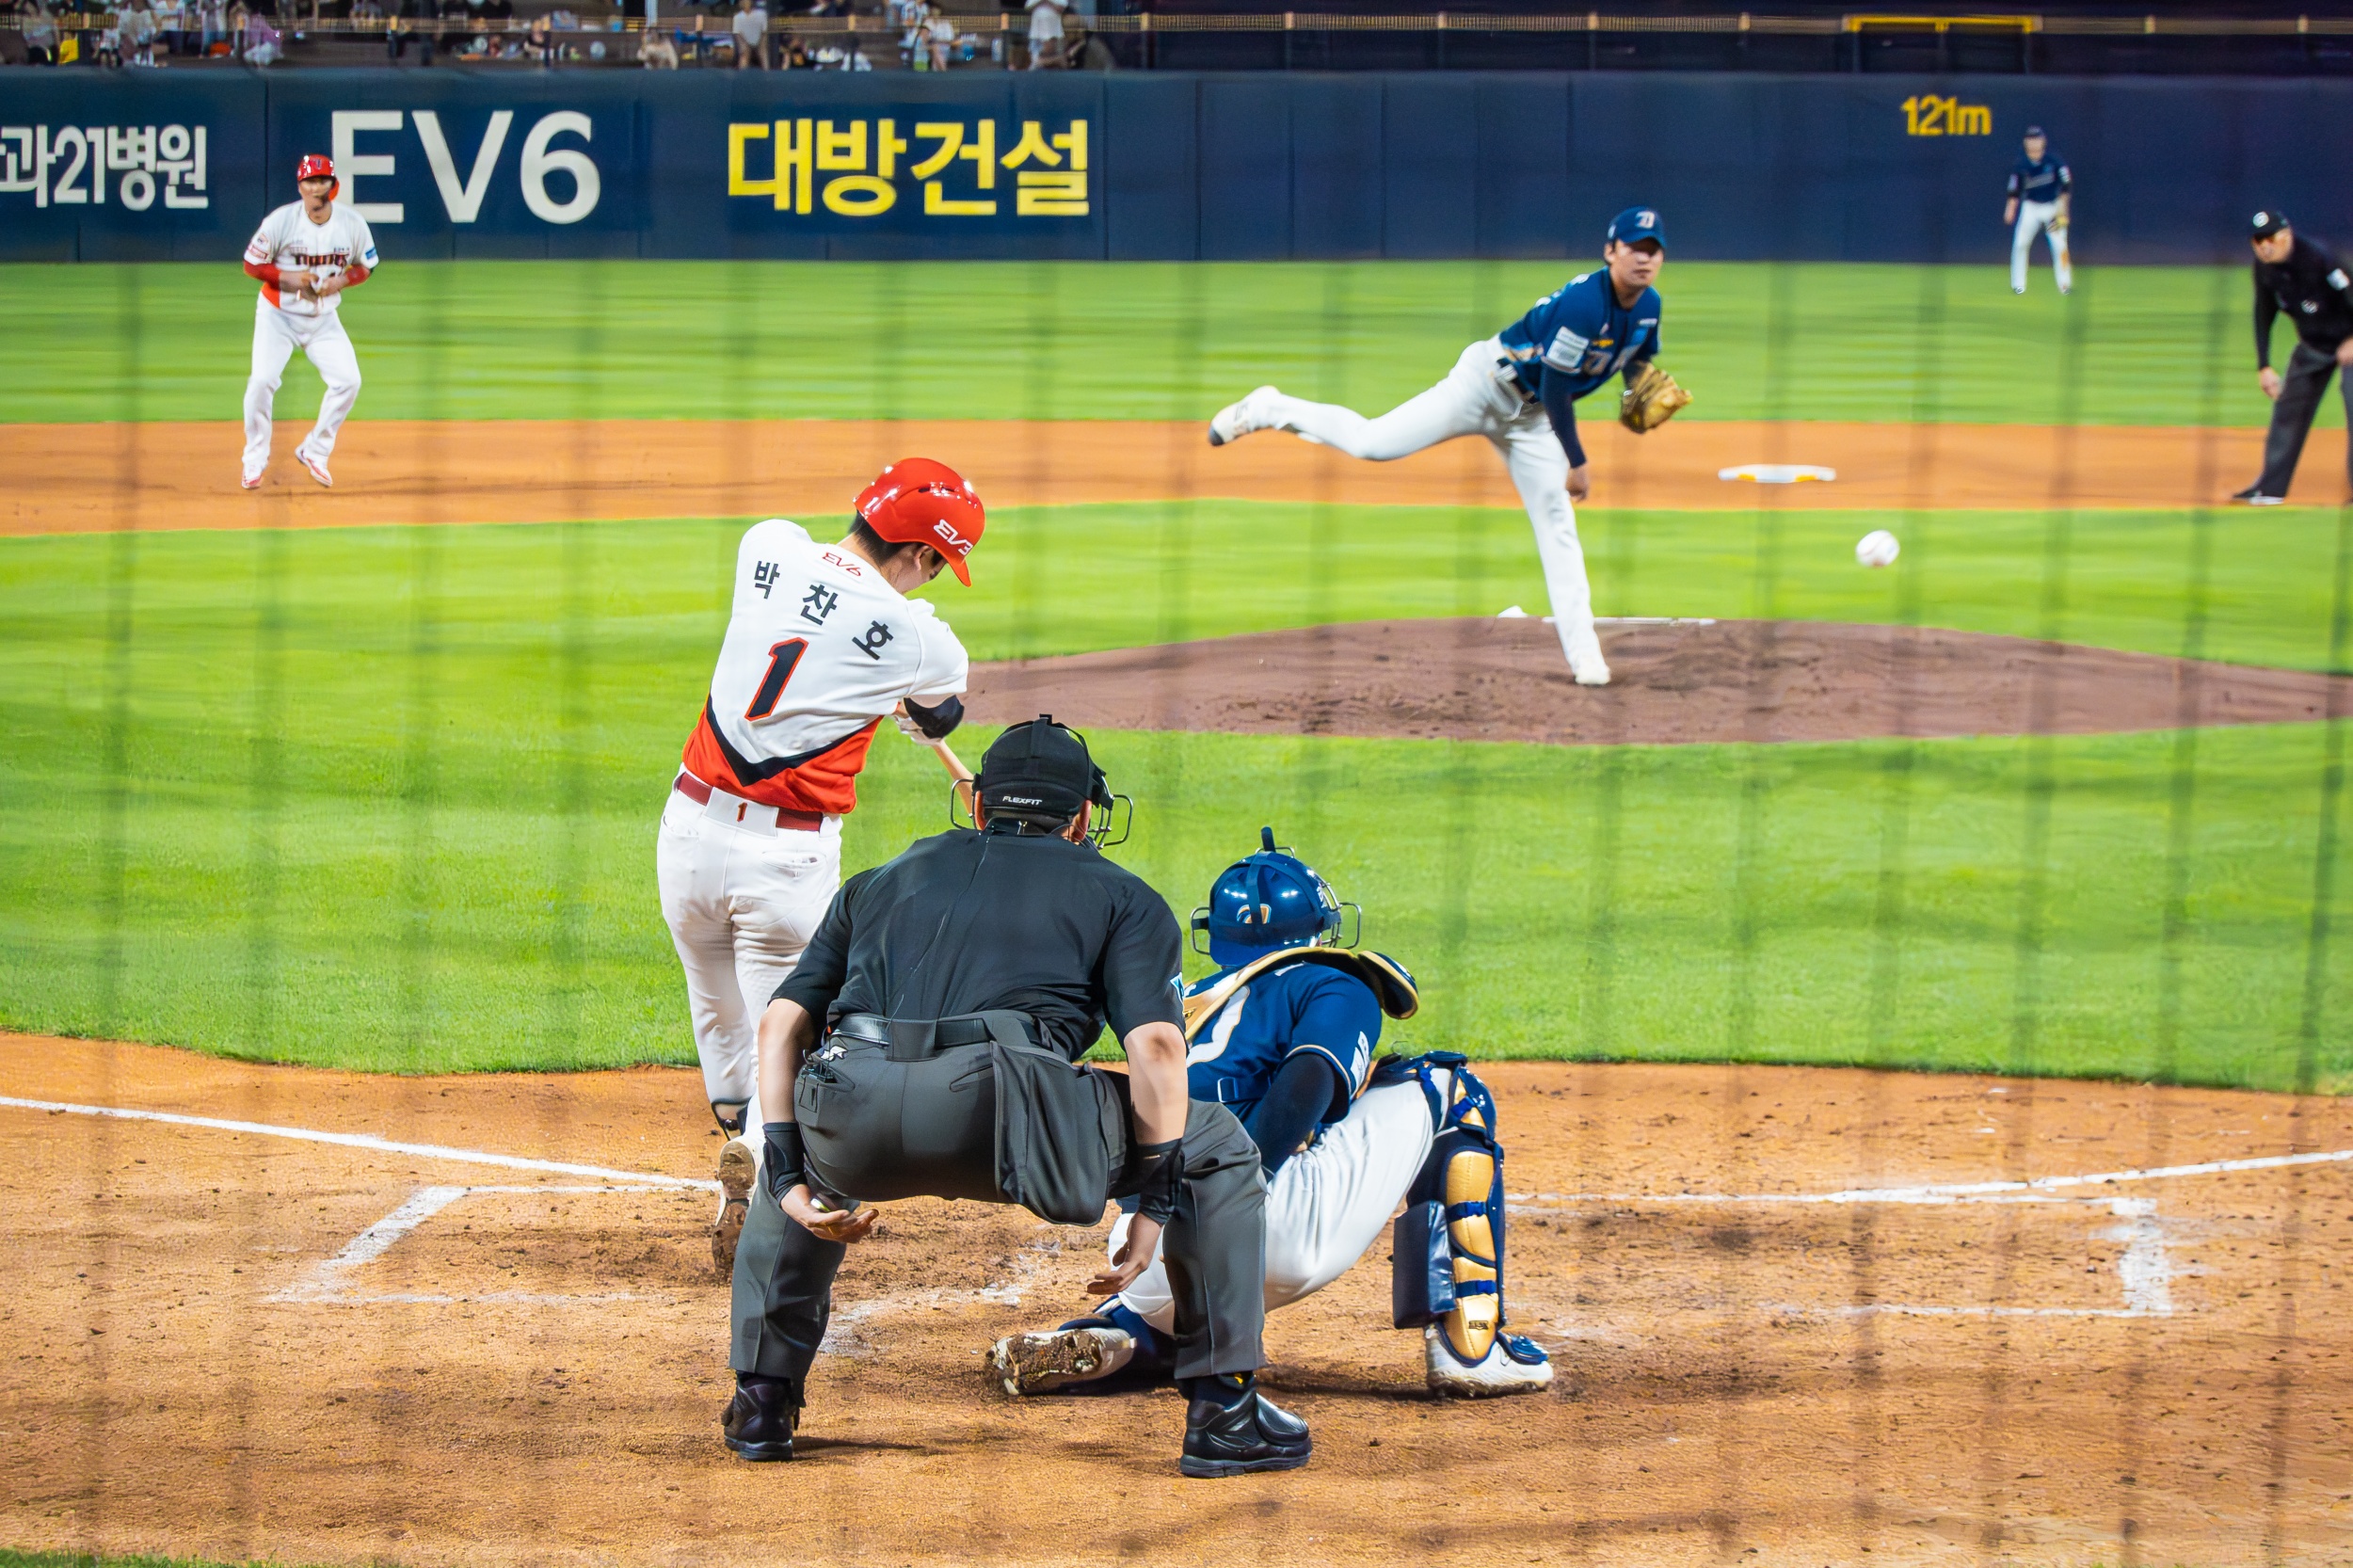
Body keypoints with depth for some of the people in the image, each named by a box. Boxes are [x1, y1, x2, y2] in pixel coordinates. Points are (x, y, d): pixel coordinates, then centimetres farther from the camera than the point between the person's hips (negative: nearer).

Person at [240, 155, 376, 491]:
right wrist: (290, 277, -24)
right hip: (278, 314, -3)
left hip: (324, 318, 3)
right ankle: (255, 459, 1)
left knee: (348, 381, -9)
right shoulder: (281, 221, -16)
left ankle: (315, 451, 11)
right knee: (262, 380, -17)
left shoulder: (353, 224, -9)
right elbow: (252, 265, -9)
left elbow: (366, 267, 4)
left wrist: (340, 281, -16)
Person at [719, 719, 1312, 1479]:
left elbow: (782, 1021, 24)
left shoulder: (879, 882, 34)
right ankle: (1223, 1411, 13)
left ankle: (761, 1401, 32)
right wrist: (1154, 1205, 8)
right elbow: (1155, 1043, 6)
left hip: (854, 1128, 4)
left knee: (795, 1145, 41)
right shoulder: (1119, 895, 24)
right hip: (1004, 1108, -4)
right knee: (1217, 1150, 20)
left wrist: (791, 1180, 22)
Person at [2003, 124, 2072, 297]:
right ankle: (2018, 284, 2)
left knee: (2059, 245, -9)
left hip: (2052, 206, -2)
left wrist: (2061, 207, -12)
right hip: (2030, 207, 2)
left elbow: (2066, 185, -7)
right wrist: (2010, 209, -10)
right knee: (2020, 243, -7)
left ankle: (2065, 284, 2)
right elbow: (2015, 190, 1)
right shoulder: (2022, 165, -5)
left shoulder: (2053, 161, -11)